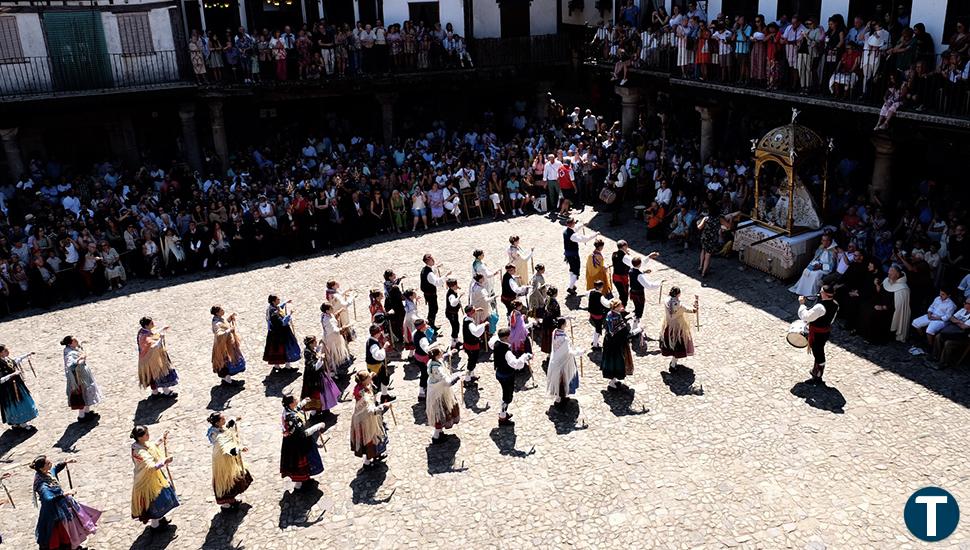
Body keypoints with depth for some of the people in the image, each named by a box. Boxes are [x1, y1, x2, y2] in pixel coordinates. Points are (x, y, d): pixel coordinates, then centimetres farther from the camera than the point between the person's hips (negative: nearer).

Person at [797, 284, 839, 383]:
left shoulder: (820, 307, -33)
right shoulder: (835, 304, -5)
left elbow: (806, 316, -27)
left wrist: (802, 304, -18)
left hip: (817, 333, -8)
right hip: (827, 331, 8)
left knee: (818, 354, 8)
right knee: (819, 352, 25)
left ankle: (818, 377, 24)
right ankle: (816, 371, 44)